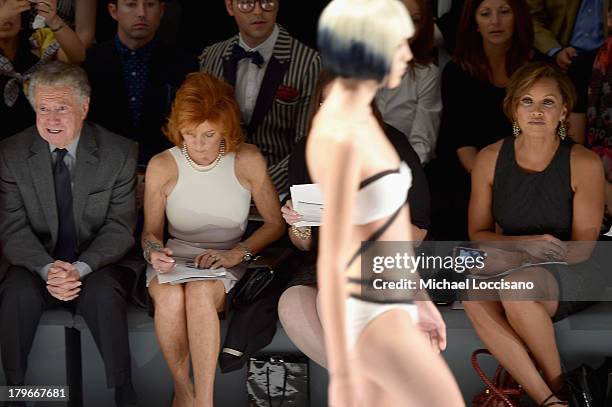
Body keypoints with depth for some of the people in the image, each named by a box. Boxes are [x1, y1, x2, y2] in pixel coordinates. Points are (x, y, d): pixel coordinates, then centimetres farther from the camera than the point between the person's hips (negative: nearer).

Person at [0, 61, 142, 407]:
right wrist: (47, 269, -25)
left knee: (104, 295, -33)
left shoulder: (120, 153, -5)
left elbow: (120, 227, -7)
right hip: (35, 264, 1)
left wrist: (81, 268, -24)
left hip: (98, 266, -1)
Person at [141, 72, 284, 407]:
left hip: (227, 263, -1)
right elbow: (151, 231, 7)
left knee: (200, 293, -37)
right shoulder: (162, 166, -3)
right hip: (175, 258, 1)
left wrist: (236, 253, -14)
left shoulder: (248, 160, -5)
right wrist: (154, 251, -17)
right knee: (170, 296, -35)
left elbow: (275, 223, 2)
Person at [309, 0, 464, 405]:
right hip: (370, 315, -9)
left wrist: (417, 295, 23)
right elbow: (330, 260, -24)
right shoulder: (341, 138, -23)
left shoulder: (358, 114, 6)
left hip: (386, 301, 9)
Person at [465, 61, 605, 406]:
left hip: (569, 279, -3)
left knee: (517, 287, -36)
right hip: (511, 273, 3)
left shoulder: (584, 164, -9)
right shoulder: (490, 159, 0)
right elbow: (478, 233, 4)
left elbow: (583, 248, -7)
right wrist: (525, 245, -16)